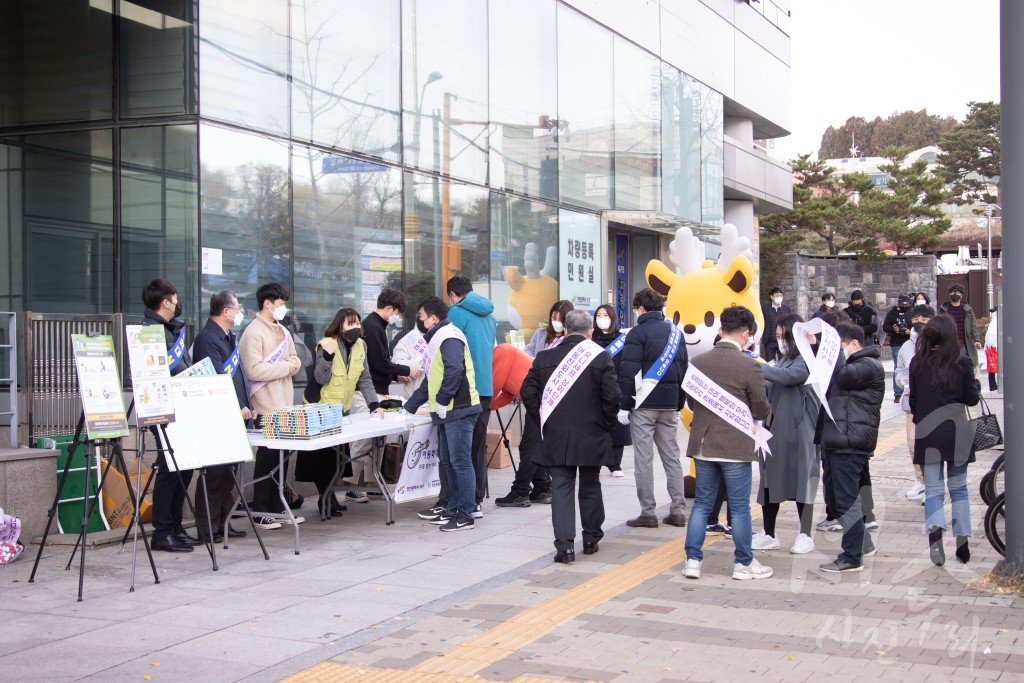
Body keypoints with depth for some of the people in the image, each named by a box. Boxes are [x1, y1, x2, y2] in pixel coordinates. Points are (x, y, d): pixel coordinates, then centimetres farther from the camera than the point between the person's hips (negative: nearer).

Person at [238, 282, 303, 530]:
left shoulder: (282, 331, 15)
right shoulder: (253, 333, -12)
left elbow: (294, 360, 21)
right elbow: (254, 370, -21)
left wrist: (294, 362, -3)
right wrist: (285, 366, -14)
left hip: (284, 405, 8)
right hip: (266, 407, -8)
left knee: (281, 457, 12)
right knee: (267, 458, -2)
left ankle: (278, 508, 20)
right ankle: (261, 513, 6)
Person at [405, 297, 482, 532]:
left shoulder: (449, 337, -11)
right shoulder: (438, 338, 22)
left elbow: (454, 371, -25)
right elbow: (432, 380, 29)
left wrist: (441, 401, -18)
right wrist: (409, 406, 30)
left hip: (459, 410, -10)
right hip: (448, 412, 10)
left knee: (460, 461, -7)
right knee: (448, 462, 13)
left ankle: (465, 515, -4)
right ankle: (453, 510, 20)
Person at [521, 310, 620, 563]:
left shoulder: (545, 357, 0)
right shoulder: (601, 357, -6)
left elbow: (528, 392, -1)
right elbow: (612, 396, -11)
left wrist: (542, 421, 9)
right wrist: (607, 424, 3)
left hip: (556, 436, 1)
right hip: (592, 436, 0)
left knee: (560, 488, 3)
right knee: (590, 486, 15)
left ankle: (565, 544, -7)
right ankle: (591, 540, 26)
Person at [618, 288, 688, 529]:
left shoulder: (638, 333, -8)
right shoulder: (675, 332, 11)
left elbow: (628, 373, -14)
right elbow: (683, 370, 15)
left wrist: (624, 405, -10)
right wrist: (679, 405, 19)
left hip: (644, 404, -6)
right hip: (669, 403, 6)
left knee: (643, 458, -2)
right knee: (671, 456, 11)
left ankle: (648, 513, 0)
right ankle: (677, 511, 12)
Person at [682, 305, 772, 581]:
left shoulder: (697, 362, -1)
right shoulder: (749, 366, -14)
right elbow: (762, 411, -6)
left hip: (703, 444, 4)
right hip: (736, 446, -4)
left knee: (702, 503, 13)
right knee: (740, 508, 7)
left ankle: (693, 560, 13)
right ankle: (743, 563, 16)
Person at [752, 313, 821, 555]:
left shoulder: (806, 360, -8)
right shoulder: (784, 360, 17)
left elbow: (790, 376, -27)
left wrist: (756, 368, -28)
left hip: (799, 432, -8)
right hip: (776, 430, 8)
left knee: (801, 480, 1)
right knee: (770, 481, 8)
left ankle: (806, 535, 11)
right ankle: (769, 535, 17)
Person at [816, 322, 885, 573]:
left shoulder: (870, 365, -6)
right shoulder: (848, 364, 26)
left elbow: (845, 375, -23)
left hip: (851, 442, -10)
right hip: (836, 440, 11)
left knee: (846, 499, -10)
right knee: (835, 493, 15)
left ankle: (852, 557, -5)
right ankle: (863, 544, 27)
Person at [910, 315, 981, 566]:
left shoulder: (917, 363, -1)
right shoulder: (961, 363, -5)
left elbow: (913, 400, 5)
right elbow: (972, 399, 1)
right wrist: (976, 383, 21)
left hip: (927, 432, 0)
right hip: (957, 430, 0)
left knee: (933, 489, 3)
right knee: (958, 488, 14)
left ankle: (935, 529, -24)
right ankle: (962, 542, 13)